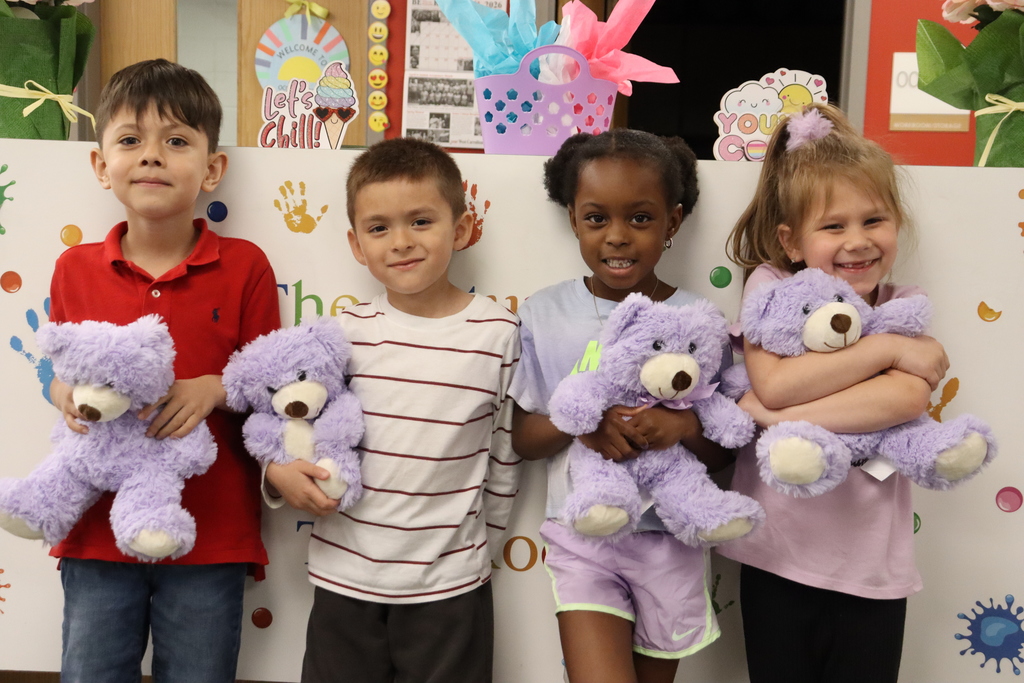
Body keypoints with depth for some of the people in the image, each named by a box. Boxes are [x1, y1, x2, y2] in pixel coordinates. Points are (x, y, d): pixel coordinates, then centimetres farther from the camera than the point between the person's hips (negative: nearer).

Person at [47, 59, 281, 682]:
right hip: (98, 531, 2)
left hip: (210, 537, -2)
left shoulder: (244, 267, -5)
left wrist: (214, 389, -19)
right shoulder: (75, 269, 2)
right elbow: (61, 375, 13)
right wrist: (68, 395, -9)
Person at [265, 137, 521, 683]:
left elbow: (504, 458, 1)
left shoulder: (497, 332, -7)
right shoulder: (347, 331, -3)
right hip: (344, 577, 2)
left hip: (448, 586, -1)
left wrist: (478, 555, 6)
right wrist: (278, 470, -13)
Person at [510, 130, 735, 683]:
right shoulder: (543, 314, -4)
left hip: (670, 540, 1)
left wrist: (686, 425, -20)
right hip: (582, 538, -1)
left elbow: (721, 455, 1)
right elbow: (520, 439, 0)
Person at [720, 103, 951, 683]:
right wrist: (887, 347, -17)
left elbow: (909, 397, -18)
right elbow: (775, 383, -20)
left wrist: (777, 414, -23)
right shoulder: (770, 287, -3)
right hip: (778, 554, -1)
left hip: (873, 566, 1)